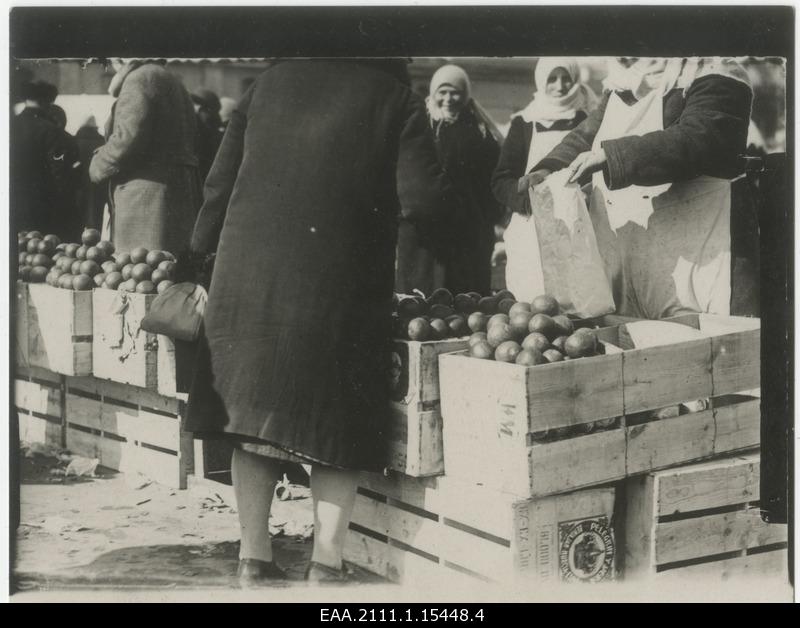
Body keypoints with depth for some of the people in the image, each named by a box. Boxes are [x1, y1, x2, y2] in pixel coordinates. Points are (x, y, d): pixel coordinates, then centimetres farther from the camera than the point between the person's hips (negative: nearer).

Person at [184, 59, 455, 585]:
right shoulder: (396, 99, -3)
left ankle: (254, 558, 17)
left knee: (254, 420, 12)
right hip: (340, 295, -4)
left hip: (249, 280, 4)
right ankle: (325, 564, 5)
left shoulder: (271, 82, 9)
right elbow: (424, 198, -12)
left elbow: (220, 181, 9)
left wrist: (204, 250, 21)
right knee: (338, 425, 8)